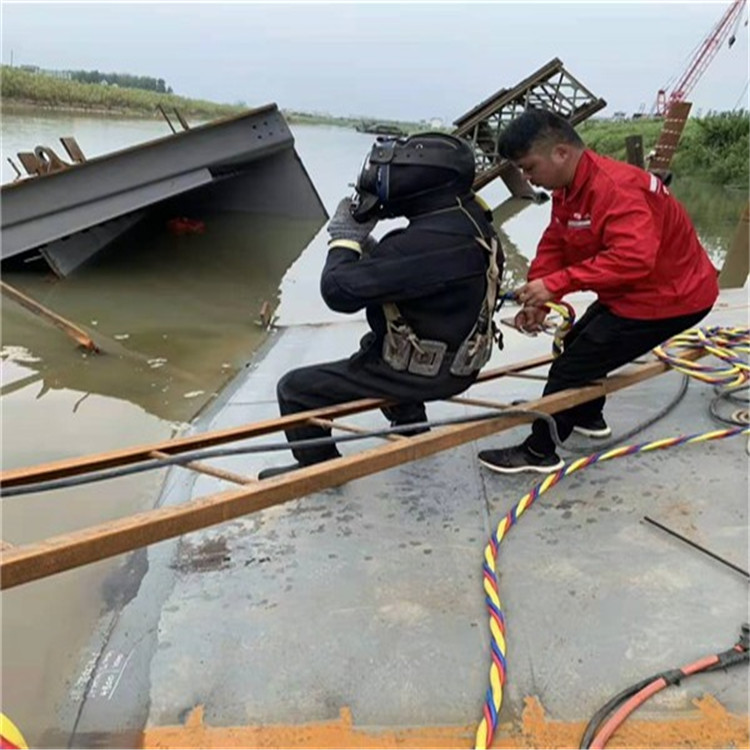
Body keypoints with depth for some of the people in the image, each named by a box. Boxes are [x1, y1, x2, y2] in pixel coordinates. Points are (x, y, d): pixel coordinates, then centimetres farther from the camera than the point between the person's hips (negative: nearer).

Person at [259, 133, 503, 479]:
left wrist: (345, 239, -13)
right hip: (455, 358, 9)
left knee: (294, 389, -2)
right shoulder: (467, 219, -2)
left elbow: (339, 291, -29)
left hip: (422, 372, -9)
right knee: (374, 348, 40)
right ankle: (410, 425, 46)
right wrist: (367, 244, -3)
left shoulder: (428, 241, -33)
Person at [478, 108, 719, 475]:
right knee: (579, 344, 22)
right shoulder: (567, 188, 1)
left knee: (573, 365, -8)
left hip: (669, 297, -10)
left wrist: (555, 284, -40)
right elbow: (553, 245, 1)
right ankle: (588, 417, 44)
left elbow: (633, 257, -41)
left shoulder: (616, 188, -30)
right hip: (630, 293, 10)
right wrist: (536, 299, -14)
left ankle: (538, 452, 7)